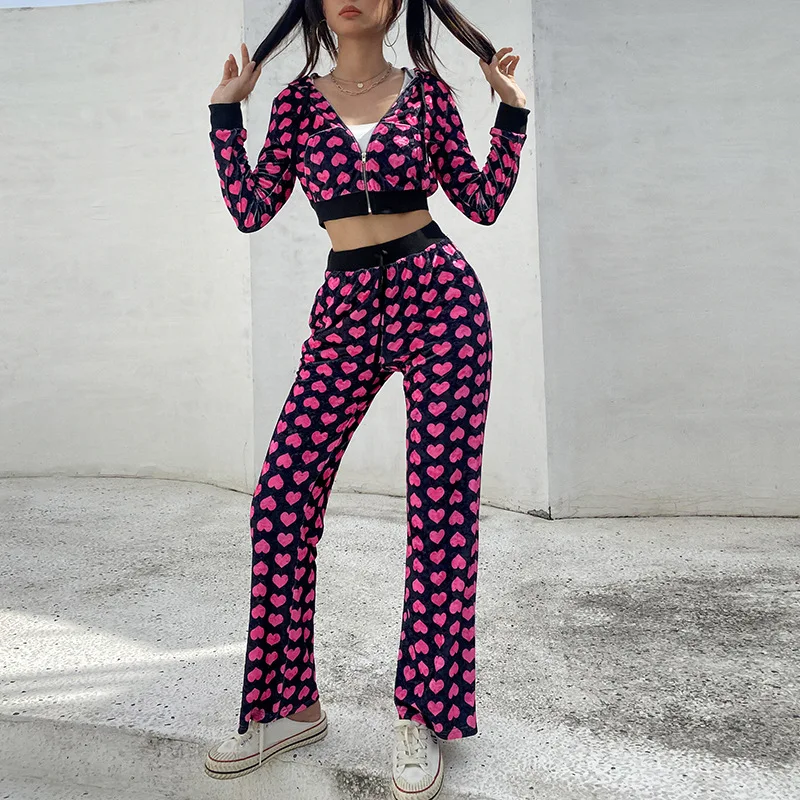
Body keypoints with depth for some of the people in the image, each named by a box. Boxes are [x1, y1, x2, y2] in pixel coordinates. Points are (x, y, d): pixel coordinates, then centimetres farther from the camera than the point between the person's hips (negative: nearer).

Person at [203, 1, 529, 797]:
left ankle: (420, 716, 10)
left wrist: (512, 113, 7)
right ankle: (287, 704, 12)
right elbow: (251, 210, 9)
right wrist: (226, 112, 9)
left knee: (440, 502, -6)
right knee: (281, 498, -5)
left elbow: (484, 203, 10)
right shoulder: (298, 99, 15)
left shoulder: (427, 92, 10)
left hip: (437, 297, -2)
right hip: (345, 306, 3)